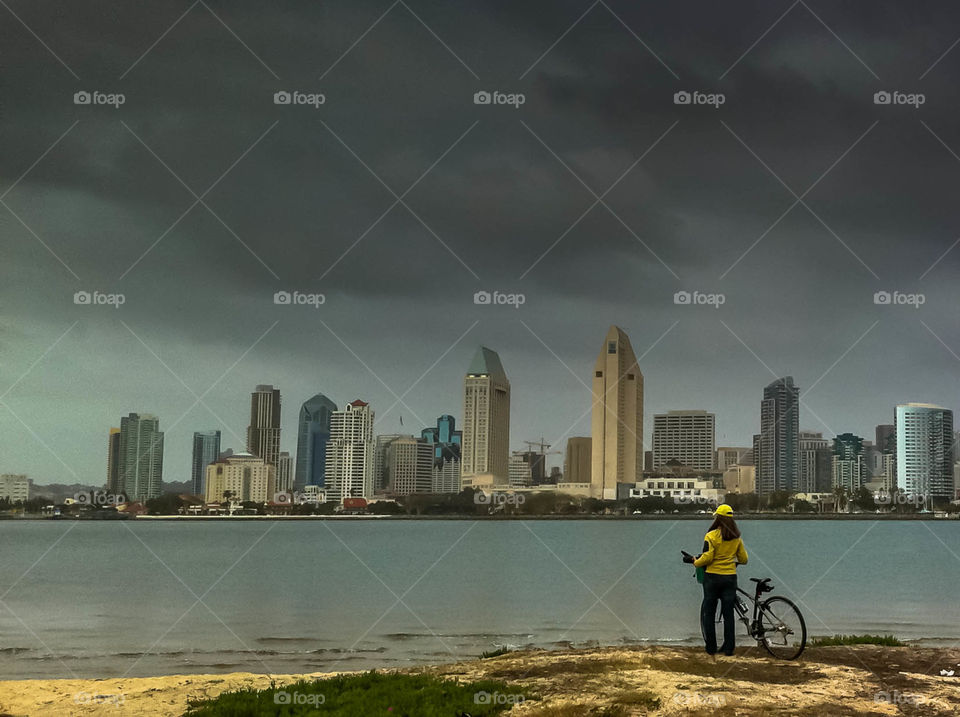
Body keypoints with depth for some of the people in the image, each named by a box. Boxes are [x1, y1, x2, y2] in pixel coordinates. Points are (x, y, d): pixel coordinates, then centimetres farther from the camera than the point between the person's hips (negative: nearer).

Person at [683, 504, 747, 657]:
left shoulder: (711, 536, -11)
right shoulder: (736, 538, 4)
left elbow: (707, 557, -17)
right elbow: (743, 559, 9)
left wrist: (694, 561, 0)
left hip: (712, 577, -3)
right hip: (730, 577, 4)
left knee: (708, 613, 7)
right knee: (728, 614, 8)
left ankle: (711, 647, 7)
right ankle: (729, 648, 8)